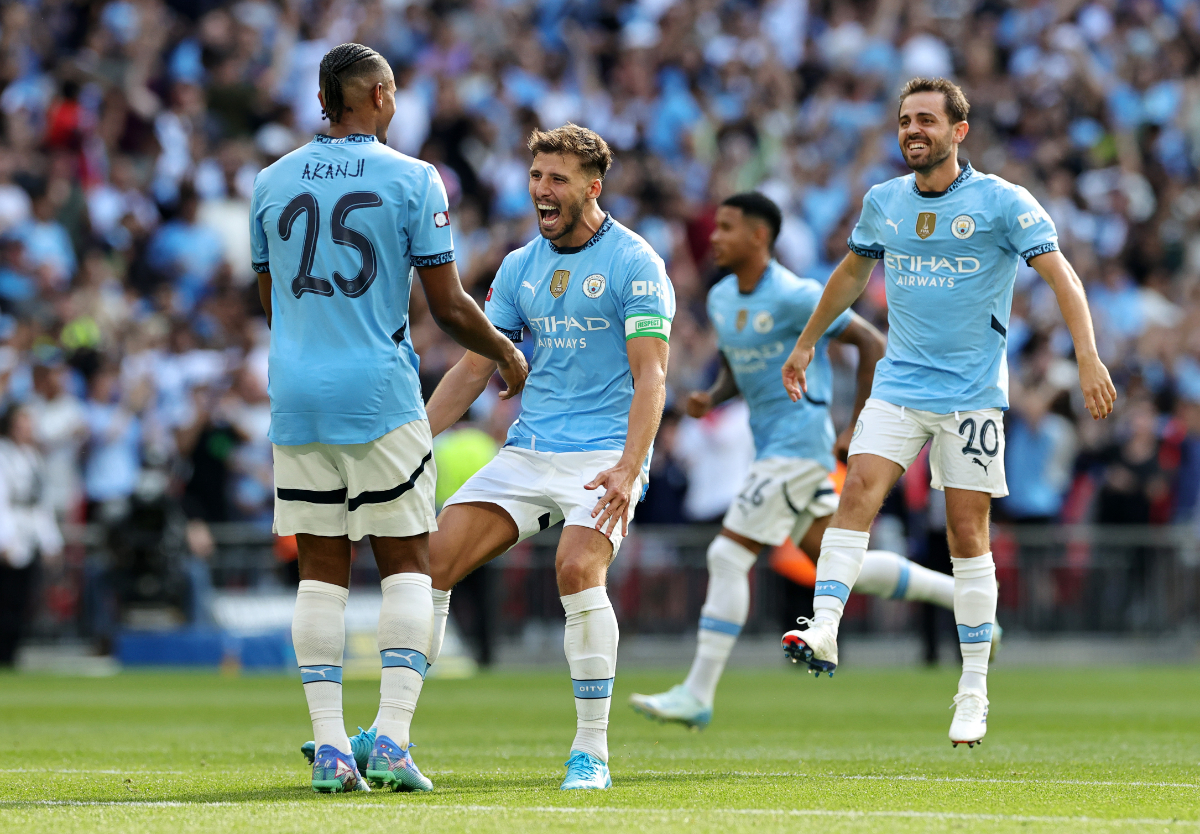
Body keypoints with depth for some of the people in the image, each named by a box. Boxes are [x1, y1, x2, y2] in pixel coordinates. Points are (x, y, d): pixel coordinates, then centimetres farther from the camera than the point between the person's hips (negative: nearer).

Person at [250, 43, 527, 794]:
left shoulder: (273, 182, 9)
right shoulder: (412, 180, -4)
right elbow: (449, 307, -4)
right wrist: (508, 356, 14)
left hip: (295, 394, 4)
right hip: (380, 394, -4)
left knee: (321, 569, 8)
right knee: (408, 563, 5)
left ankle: (329, 746, 2)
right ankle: (391, 739, -6)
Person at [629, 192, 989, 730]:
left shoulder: (795, 297, -17)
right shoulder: (721, 299, 9)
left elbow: (872, 344, -14)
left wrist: (856, 430, -14)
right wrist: (711, 398, 0)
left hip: (798, 439, -9)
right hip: (772, 441, 9)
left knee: (728, 556, -12)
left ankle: (698, 694, -9)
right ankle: (963, 598, 25)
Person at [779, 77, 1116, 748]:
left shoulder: (1001, 202, -6)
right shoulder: (883, 203, 8)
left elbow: (1062, 276, -10)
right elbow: (853, 272, 26)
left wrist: (1088, 357, -22)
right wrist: (808, 341, 30)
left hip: (973, 391, -4)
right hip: (899, 384, 4)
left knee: (968, 533, -2)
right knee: (860, 488, -19)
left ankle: (974, 691, 5)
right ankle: (824, 630, -26)